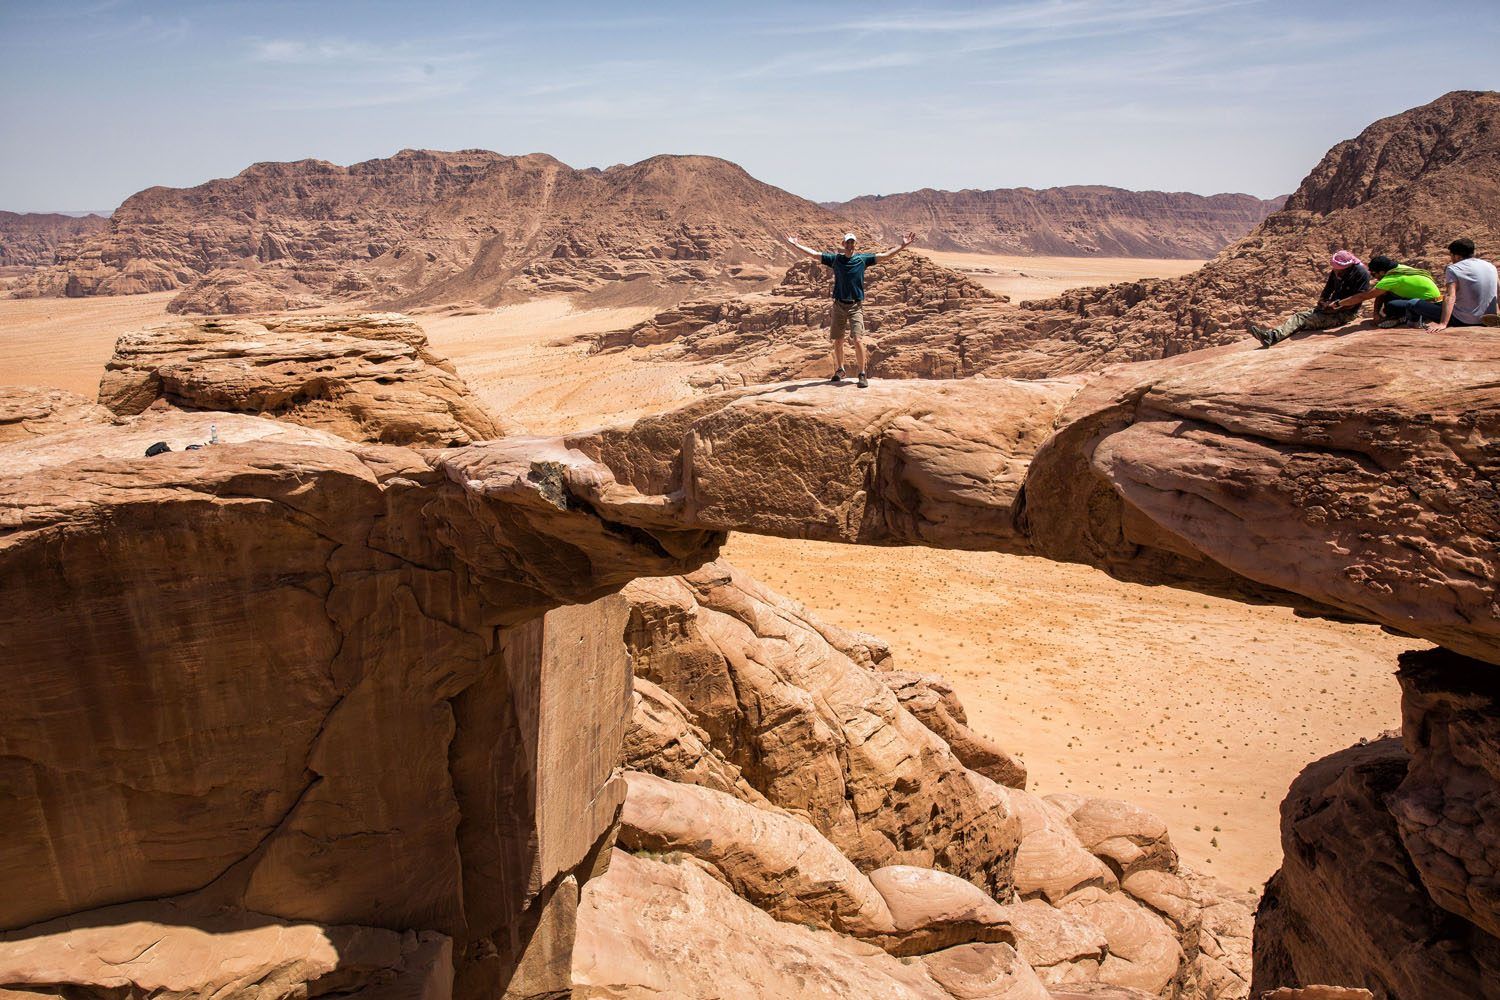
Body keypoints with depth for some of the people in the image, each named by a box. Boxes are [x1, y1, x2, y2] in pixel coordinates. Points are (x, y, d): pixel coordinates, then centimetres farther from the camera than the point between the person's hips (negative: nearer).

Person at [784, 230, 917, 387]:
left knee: (858, 340, -13)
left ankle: (862, 374, -5)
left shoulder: (862, 259, 4)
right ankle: (839, 370, 26)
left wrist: (902, 246, -3)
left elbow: (885, 255, 3)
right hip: (839, 305, 2)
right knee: (837, 341, 8)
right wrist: (795, 245, 6)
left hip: (856, 306, -2)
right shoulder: (835, 259, 7)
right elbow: (813, 253, 9)